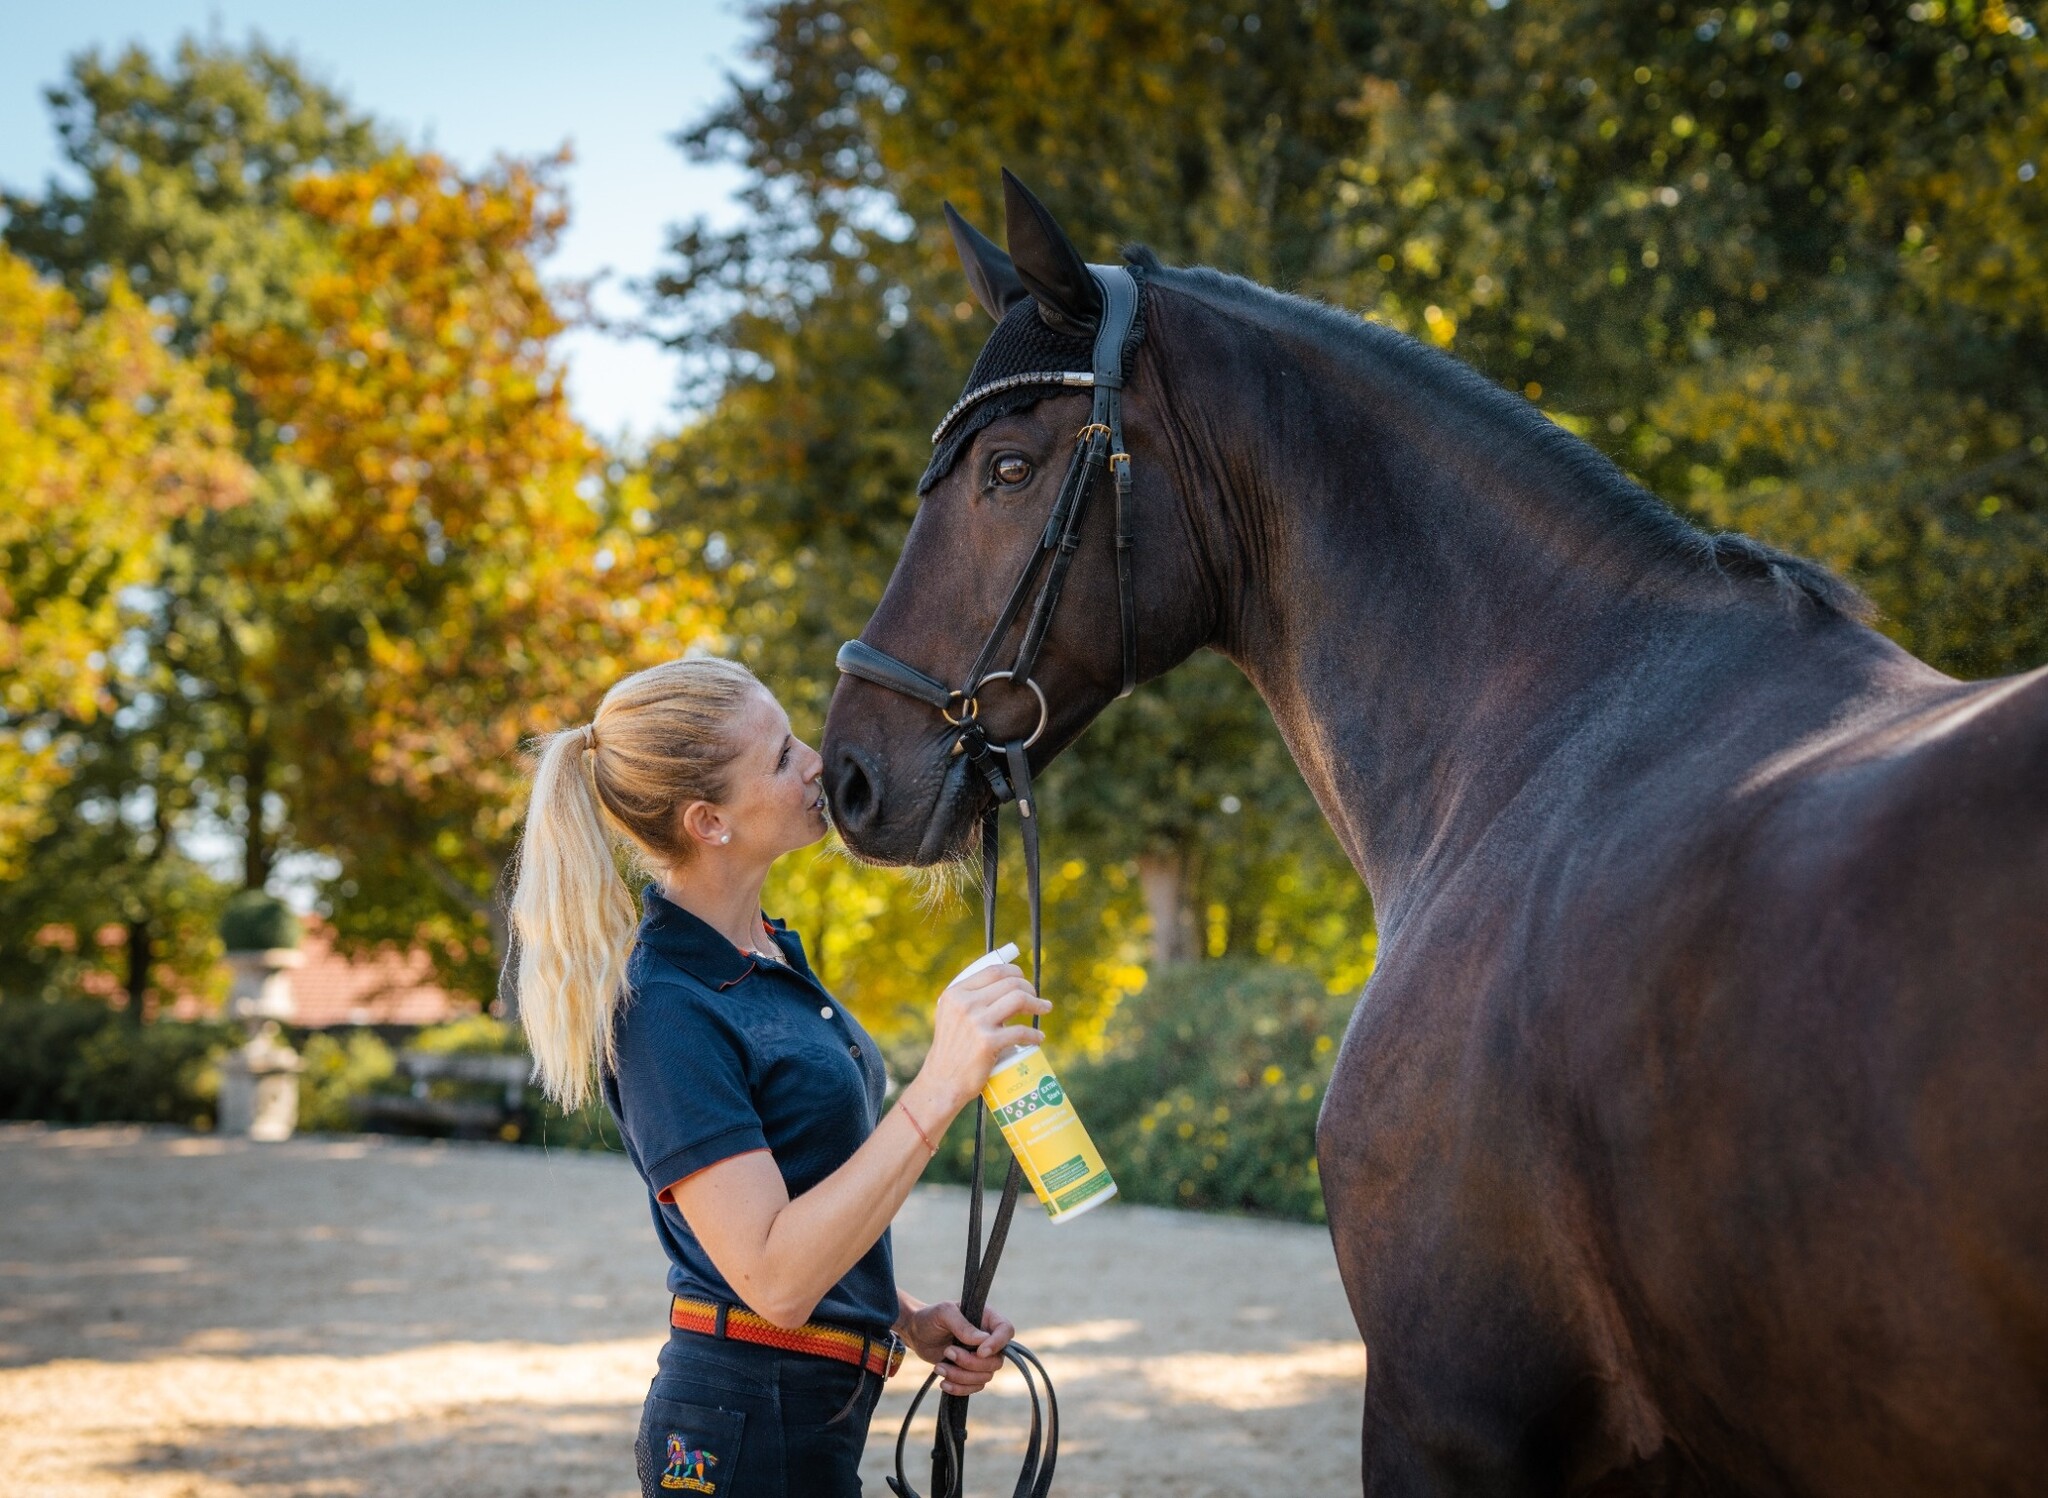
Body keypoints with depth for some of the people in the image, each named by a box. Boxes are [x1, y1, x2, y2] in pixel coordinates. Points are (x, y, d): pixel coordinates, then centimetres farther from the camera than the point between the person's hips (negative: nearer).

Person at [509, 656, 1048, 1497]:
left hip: (817, 1419, 9)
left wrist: (908, 1318, 5)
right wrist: (938, 1091, -31)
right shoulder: (666, 1010, -20)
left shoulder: (768, 955, 9)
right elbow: (773, 1278, -26)